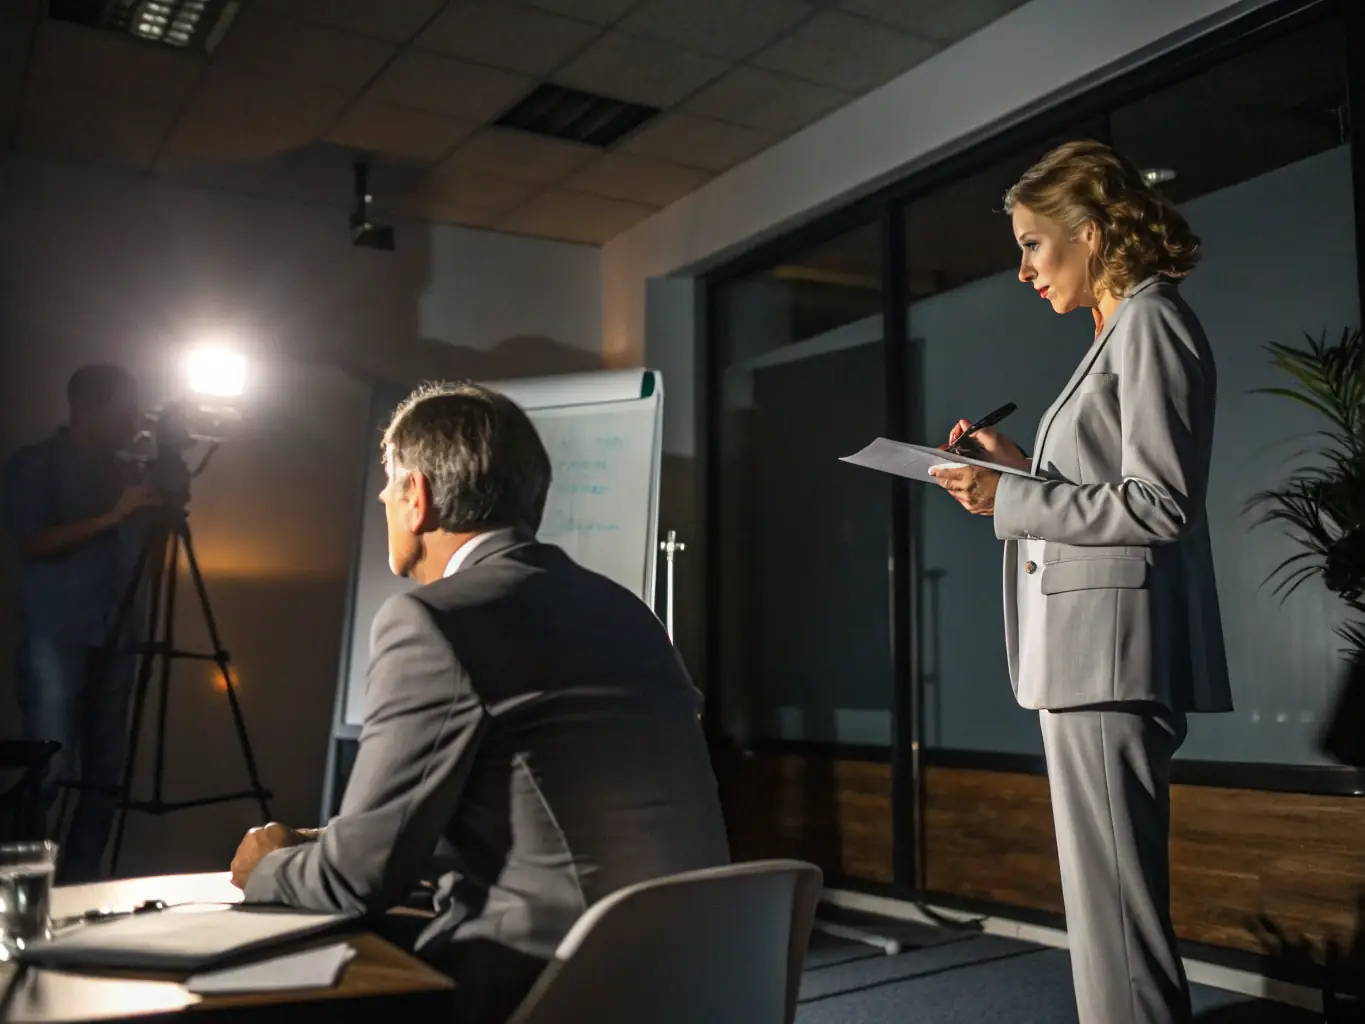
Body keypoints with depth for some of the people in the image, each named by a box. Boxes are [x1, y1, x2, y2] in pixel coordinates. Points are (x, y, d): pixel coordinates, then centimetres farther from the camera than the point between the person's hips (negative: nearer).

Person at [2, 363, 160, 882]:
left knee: (105, 769, 3)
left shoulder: (125, 472, 16)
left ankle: (81, 880, 11)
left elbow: (144, 552, 19)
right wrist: (111, 516, -17)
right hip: (56, 639, -5)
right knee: (50, 769, -11)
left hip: (116, 639, 5)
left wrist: (165, 506, 2)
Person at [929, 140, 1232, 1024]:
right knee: (1116, 898, 15)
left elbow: (1160, 505, -15)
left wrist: (1009, 498, -14)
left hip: (1114, 653, -10)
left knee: (1116, 904, -6)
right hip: (1089, 653, 10)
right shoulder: (1120, 333, 21)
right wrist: (1019, 467, 14)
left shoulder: (1151, 322, -7)